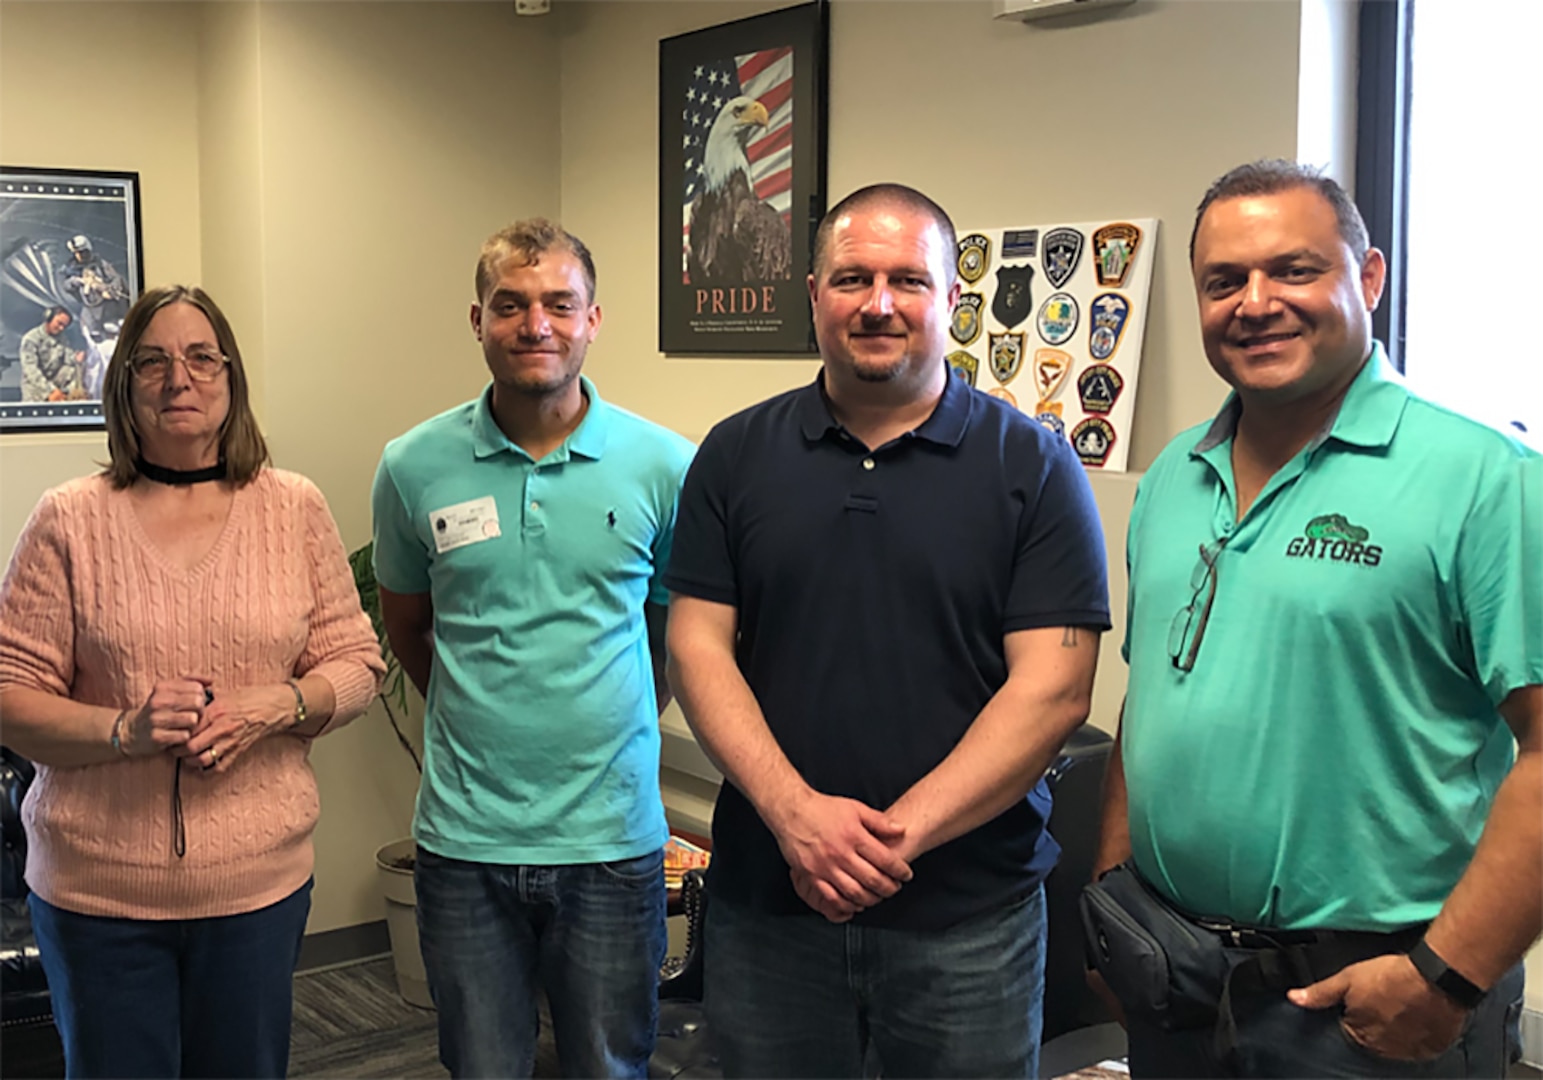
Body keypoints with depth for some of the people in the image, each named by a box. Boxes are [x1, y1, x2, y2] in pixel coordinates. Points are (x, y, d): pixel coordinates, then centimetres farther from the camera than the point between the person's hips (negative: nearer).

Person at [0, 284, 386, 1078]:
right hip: (97, 891, -1)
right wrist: (123, 729, -19)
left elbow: (356, 666, 5)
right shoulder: (69, 521, -2)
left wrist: (277, 705, -15)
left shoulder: (296, 509, 2)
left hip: (259, 882, 1)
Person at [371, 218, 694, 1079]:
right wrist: (480, 720, 9)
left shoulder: (665, 466, -5)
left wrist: (613, 727, 6)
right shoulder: (415, 468, -2)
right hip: (465, 840, 1)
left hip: (613, 839, 0)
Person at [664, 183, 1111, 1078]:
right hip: (767, 901, 2)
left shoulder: (1033, 466, -3)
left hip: (967, 914, -1)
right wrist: (793, 811, -14)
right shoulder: (737, 456, 4)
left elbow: (1053, 688, -9)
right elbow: (699, 646, 0)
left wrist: (899, 834, -16)